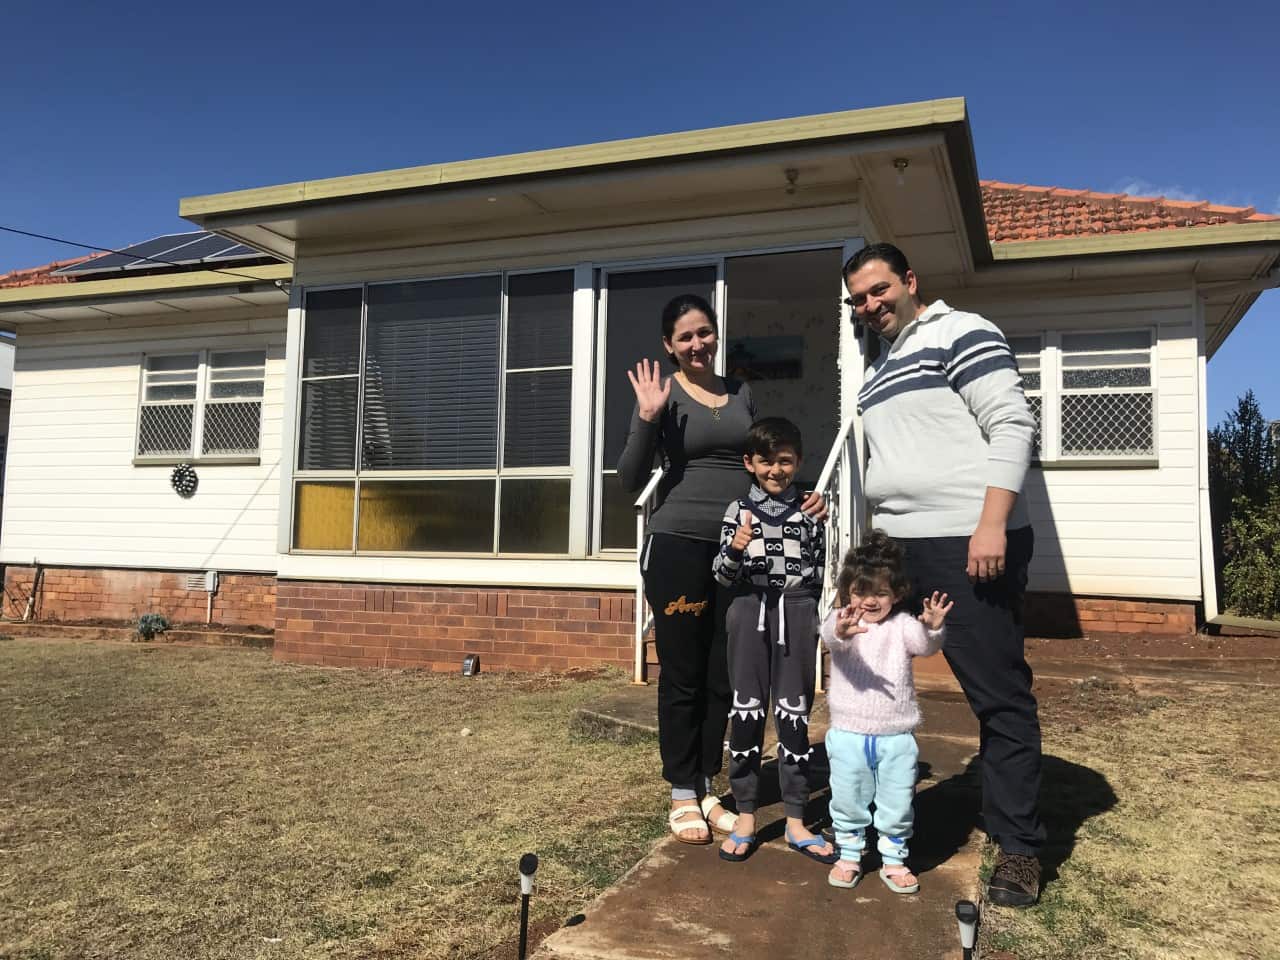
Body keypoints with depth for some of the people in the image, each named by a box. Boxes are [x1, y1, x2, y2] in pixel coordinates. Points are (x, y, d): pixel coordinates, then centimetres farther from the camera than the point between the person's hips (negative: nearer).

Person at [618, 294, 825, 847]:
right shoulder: (662, 394, -2)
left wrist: (804, 499, 4)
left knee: (723, 677, 10)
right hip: (677, 547, -4)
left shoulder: (742, 393, 13)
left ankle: (706, 790, 24)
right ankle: (682, 795, 17)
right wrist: (646, 419, -21)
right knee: (682, 676, 3)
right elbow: (631, 481, -8)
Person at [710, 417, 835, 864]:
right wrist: (734, 548, -20)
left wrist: (822, 624, 9)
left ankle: (796, 822, 15)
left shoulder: (808, 510, 6)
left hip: (797, 610, 1)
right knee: (746, 711, 4)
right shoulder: (739, 510, 3)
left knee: (794, 714, 5)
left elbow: (820, 570, 11)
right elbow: (722, 575, 0)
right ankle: (745, 818, 15)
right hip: (750, 609, 0)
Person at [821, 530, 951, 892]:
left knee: (897, 804, 12)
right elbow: (829, 635, -30)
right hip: (848, 735, -1)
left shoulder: (902, 625, -1)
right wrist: (840, 631, -56)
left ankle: (894, 860, 30)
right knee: (848, 802, 12)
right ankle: (849, 856, 31)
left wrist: (931, 629, -44)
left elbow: (924, 646, -20)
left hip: (896, 737, 1)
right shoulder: (843, 619, -7)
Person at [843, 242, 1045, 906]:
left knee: (998, 695, -2)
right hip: (898, 551, 9)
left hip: (969, 546, -8)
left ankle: (1018, 846, 10)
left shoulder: (959, 333, -3)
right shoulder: (881, 367, 22)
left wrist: (992, 524, -20)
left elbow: (1012, 425, -12)